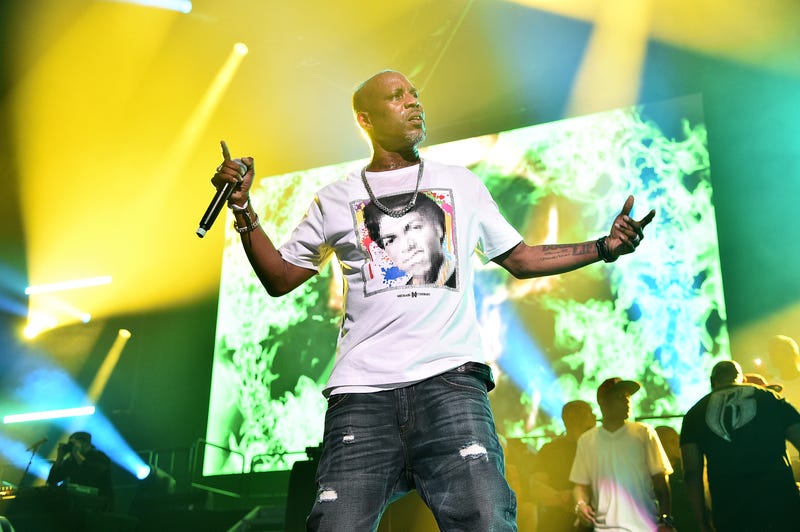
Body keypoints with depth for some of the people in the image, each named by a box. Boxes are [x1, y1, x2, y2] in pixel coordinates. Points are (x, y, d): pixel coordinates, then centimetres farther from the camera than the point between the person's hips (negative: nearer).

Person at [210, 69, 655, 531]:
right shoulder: (336, 200, 18)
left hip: (449, 376, 0)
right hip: (361, 390, 0)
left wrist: (604, 247, 13)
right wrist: (244, 209, 8)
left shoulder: (462, 184, 20)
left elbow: (520, 258, 24)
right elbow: (279, 278, 20)